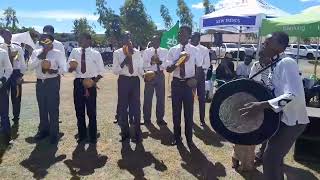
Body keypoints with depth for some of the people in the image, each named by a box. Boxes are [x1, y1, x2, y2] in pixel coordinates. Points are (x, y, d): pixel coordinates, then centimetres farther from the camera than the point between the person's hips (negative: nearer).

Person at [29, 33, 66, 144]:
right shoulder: (36, 52, 9)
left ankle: (54, 133, 11)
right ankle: (43, 130, 31)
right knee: (42, 108, 14)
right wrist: (39, 56, -13)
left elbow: (63, 68, -5)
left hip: (52, 82, -4)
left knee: (53, 109, -1)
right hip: (40, 82, 4)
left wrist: (54, 71, -24)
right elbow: (31, 67, -3)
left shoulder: (57, 53, -1)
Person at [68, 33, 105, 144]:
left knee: (91, 110, 6)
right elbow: (69, 69, 6)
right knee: (79, 110, 9)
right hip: (78, 83, 3)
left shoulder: (96, 54, -1)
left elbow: (101, 71, 1)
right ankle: (82, 135, 27)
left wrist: (94, 81, -13)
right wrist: (72, 67, -18)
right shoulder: (74, 52, 6)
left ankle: (92, 136, 22)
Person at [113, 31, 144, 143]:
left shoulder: (137, 52, 9)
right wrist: (123, 62, -20)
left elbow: (140, 68, 8)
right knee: (123, 107, 7)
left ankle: (137, 134, 21)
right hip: (123, 81, -1)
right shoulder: (117, 53, 1)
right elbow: (115, 71, -5)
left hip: (135, 80, 2)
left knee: (136, 107, 7)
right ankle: (125, 133, 24)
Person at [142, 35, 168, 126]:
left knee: (161, 97, 7)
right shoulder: (147, 51, 2)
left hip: (160, 75, 1)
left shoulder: (164, 51, 4)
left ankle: (160, 118, 22)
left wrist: (160, 62, -25)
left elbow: (167, 65, -6)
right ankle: (147, 118, 21)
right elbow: (144, 65, -7)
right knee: (148, 97, 6)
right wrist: (151, 62, -24)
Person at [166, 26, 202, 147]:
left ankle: (189, 138, 25)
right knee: (176, 111, 10)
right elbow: (168, 69, -5)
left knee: (189, 111, 8)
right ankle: (177, 137, 27)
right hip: (176, 83, 1)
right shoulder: (173, 50, 0)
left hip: (189, 83, -1)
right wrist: (178, 62, -24)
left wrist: (195, 80, -11)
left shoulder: (194, 50, -1)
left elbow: (199, 67, 6)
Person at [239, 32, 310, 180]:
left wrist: (261, 105, -42)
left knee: (270, 158, -5)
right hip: (283, 117, 9)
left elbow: (294, 95, -33)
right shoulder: (276, 65, 7)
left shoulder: (286, 63, -22)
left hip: (291, 120, -9)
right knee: (275, 156, 21)